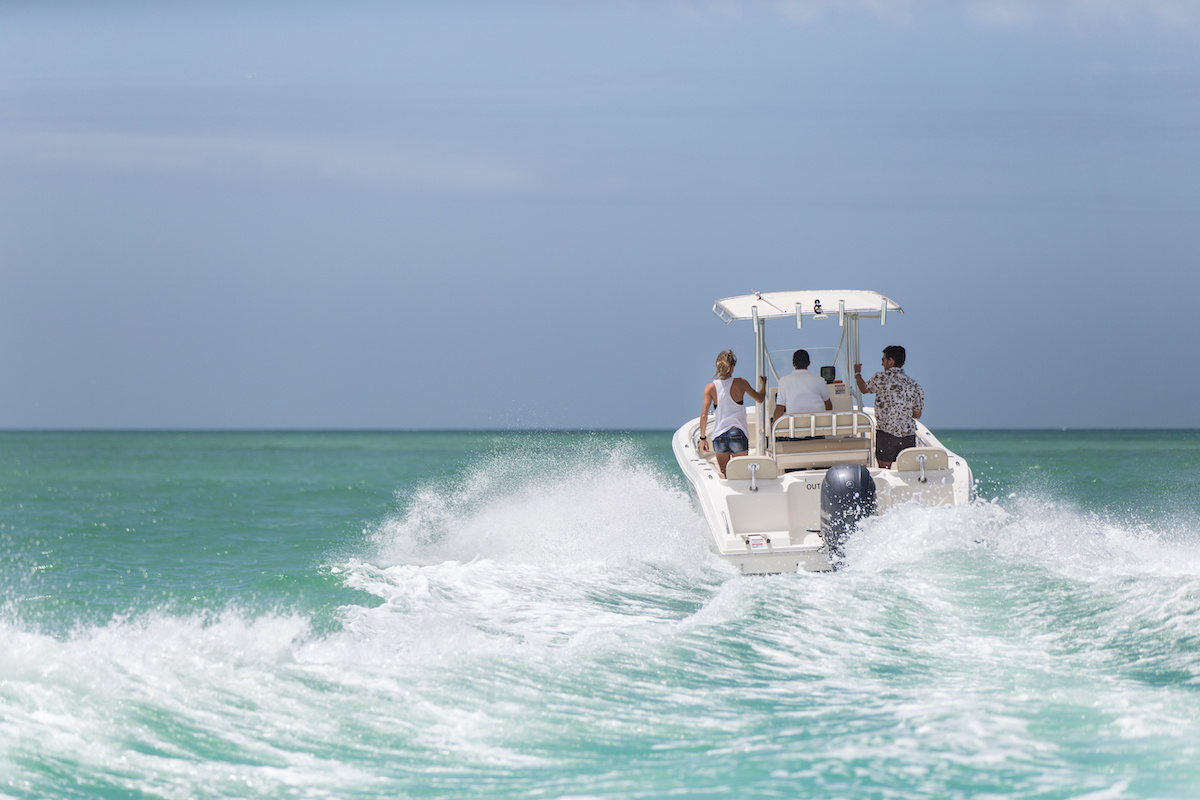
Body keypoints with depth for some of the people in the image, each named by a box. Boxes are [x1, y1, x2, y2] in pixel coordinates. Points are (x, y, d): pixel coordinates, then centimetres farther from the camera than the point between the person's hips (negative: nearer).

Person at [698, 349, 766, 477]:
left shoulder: (710, 388, 0)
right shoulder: (741, 383, -3)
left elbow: (703, 415, -4)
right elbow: (759, 399, 12)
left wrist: (703, 438, 7)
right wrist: (763, 384, 32)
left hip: (719, 436, 2)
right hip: (738, 434, -2)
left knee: (724, 475, 15)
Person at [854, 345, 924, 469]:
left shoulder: (881, 378, -4)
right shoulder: (913, 384, 9)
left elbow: (864, 389, 16)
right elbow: (917, 415, 13)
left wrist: (857, 373, 35)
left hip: (887, 432, -4)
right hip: (909, 433, 4)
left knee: (884, 470, 0)